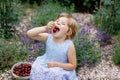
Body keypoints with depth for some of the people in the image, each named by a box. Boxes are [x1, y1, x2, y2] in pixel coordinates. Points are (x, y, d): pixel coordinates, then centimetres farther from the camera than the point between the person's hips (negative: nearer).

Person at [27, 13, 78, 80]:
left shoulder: (69, 46, -20)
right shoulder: (48, 37, -11)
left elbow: (73, 65, -12)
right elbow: (29, 34, -17)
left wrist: (56, 64, -20)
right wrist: (45, 28, -28)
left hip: (60, 71, -4)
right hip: (44, 66, 4)